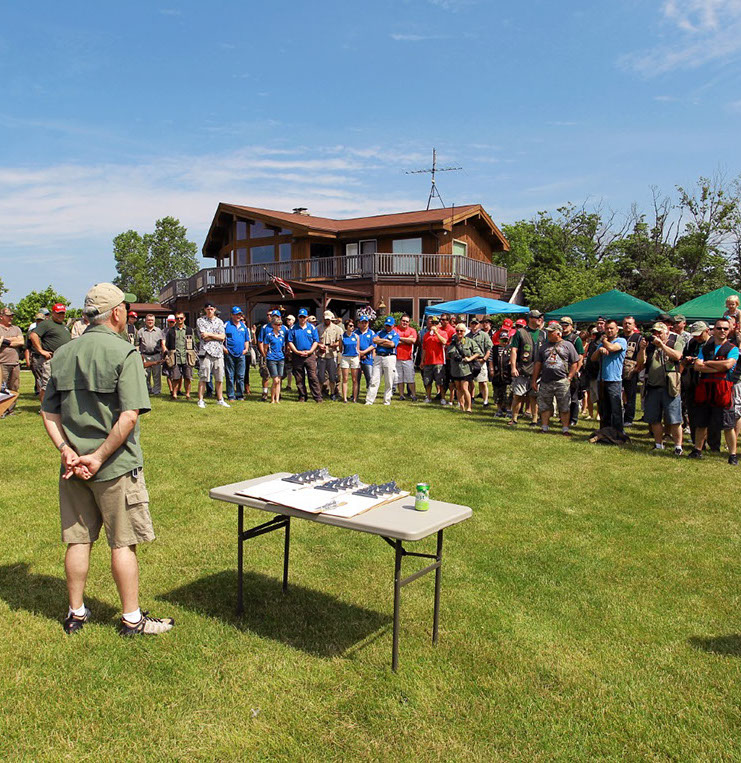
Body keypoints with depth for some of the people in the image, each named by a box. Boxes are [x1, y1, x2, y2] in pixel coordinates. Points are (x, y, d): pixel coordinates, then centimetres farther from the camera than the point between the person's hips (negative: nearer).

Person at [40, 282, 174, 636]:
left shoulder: (62, 354, 6)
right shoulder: (124, 353, -13)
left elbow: (48, 413, 5)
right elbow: (129, 416, -22)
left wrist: (67, 451, -3)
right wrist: (99, 457, -15)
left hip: (73, 466, 6)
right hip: (116, 467, -6)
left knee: (78, 540, 16)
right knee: (123, 543, 6)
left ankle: (76, 613, 30)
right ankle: (132, 619, 18)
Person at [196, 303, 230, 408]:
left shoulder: (219, 321, 15)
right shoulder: (200, 321, 4)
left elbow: (222, 337, 2)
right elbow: (204, 337, -7)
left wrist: (209, 334, -6)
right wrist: (216, 336, -1)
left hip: (218, 352, 4)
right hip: (206, 351, -4)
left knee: (219, 378, 6)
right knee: (203, 378, -4)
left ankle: (220, 399, 15)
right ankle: (200, 400, 2)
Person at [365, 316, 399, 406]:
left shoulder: (395, 334, 7)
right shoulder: (380, 332, 18)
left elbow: (392, 344, -11)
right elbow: (374, 340, 0)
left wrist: (380, 342, -1)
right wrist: (385, 340, -4)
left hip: (389, 357, -2)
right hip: (378, 357, 2)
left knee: (389, 382, 1)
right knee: (374, 380, -2)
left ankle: (387, 401, 10)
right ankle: (369, 400, -2)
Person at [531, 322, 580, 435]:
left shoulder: (568, 345, 5)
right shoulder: (543, 347, 13)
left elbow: (575, 363, 3)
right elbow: (538, 364, 14)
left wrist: (569, 378, -6)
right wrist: (534, 380, 9)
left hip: (562, 382, -3)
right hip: (545, 382, 3)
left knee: (565, 407, 1)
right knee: (544, 406, 6)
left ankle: (565, 429, 9)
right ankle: (544, 427, 16)